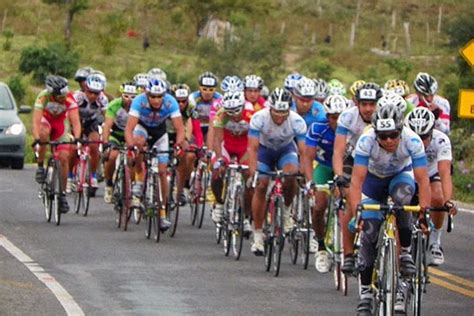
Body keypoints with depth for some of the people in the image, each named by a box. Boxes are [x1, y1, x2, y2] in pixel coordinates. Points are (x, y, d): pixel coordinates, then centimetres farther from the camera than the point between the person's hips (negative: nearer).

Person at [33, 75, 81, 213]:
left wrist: (77, 138, -51)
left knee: (64, 158, -10)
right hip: (45, 119, -1)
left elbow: (75, 120, -35)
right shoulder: (43, 97, -35)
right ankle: (40, 166, -18)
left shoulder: (69, 98, -32)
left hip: (61, 121, 1)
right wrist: (36, 140, -55)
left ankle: (63, 193, 2)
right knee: (44, 133, -38)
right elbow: (36, 121, -41)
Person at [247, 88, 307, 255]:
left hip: (286, 150, 0)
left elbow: (304, 150, -32)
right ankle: (257, 235, -2)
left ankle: (286, 210, -3)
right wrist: (253, 171, -46)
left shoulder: (296, 121, -30)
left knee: (291, 175, -30)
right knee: (261, 186, -13)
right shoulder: (259, 118, -31)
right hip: (265, 150, 0)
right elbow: (252, 147, -33)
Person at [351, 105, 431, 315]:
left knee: (402, 195, -36)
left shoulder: (412, 141, -34)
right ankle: (365, 291, 1)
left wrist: (424, 210, -43)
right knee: (369, 231, -10)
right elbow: (357, 179, -37)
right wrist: (356, 210, -48)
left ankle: (405, 251, -18)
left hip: (401, 175, 0)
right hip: (374, 179, 0)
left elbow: (422, 180, -33)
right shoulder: (366, 141, -34)